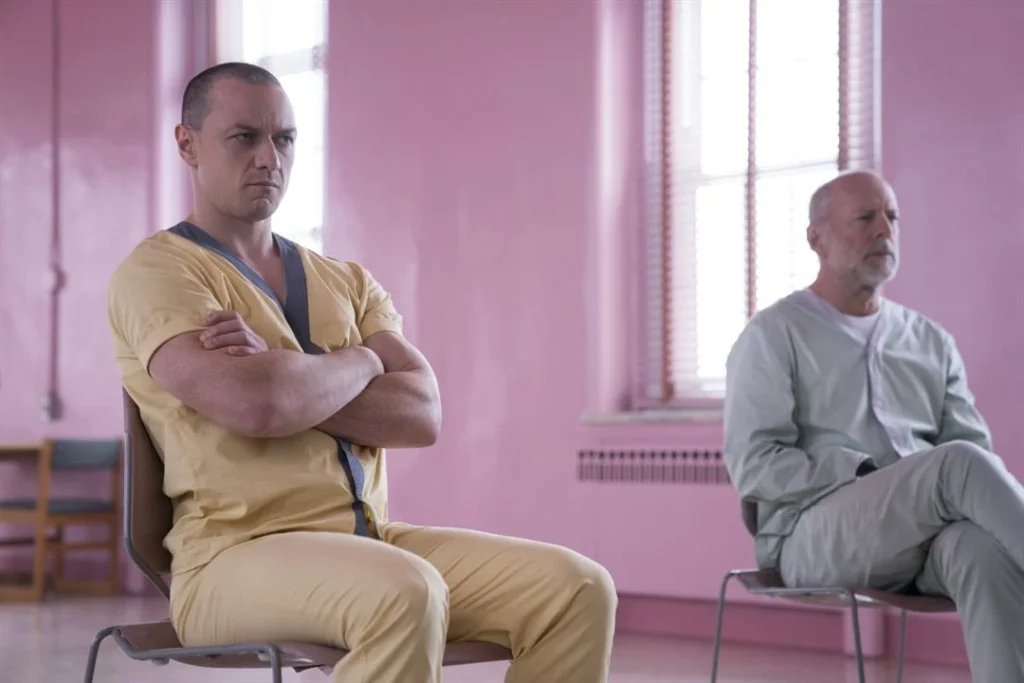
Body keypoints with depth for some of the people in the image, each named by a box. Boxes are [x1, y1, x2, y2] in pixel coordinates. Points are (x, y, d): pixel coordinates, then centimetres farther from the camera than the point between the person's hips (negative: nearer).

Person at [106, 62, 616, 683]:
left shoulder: (349, 282, 19)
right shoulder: (155, 273, -1)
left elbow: (423, 414, 2)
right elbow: (256, 404, -20)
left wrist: (284, 377, -10)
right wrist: (359, 362, 0)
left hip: (375, 540, 6)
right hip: (237, 555, -6)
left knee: (579, 588, -15)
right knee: (406, 593, -37)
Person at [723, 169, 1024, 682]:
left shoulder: (931, 341, 21)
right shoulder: (775, 334, 6)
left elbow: (977, 445, 15)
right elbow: (754, 465, -4)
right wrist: (866, 477, -14)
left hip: (931, 535, 4)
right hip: (813, 533, -4)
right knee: (961, 464, -32)